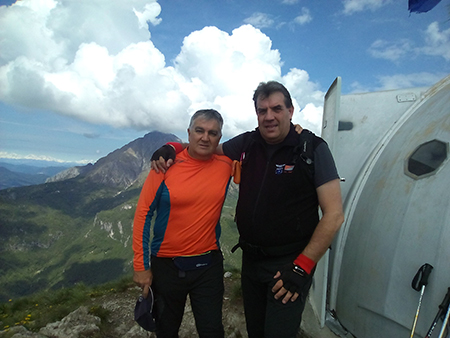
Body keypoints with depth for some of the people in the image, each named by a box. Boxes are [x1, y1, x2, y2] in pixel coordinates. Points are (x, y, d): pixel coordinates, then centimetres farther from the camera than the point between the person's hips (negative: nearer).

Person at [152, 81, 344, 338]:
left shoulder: (313, 148, -12)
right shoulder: (247, 144, 0)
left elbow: (334, 215, -13)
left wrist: (302, 267, -15)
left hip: (291, 262, -4)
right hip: (251, 259, 5)